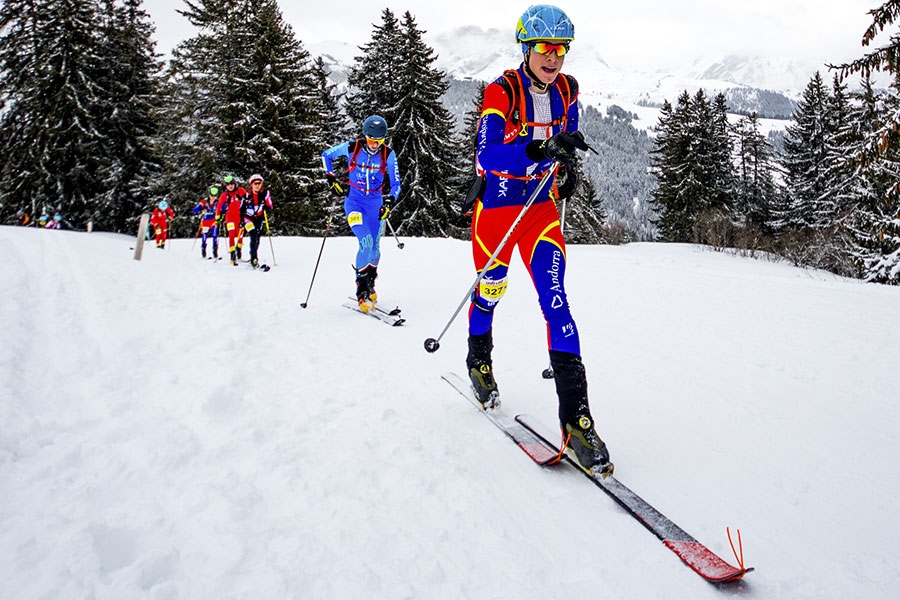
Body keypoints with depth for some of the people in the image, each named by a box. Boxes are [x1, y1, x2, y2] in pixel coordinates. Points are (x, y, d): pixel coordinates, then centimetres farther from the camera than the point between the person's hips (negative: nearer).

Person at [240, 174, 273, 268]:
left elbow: (269, 206, -3)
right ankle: (254, 259, -21)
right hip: (249, 218, -2)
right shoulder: (248, 195, -8)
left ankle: (253, 255, 21)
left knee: (257, 238, 4)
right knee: (253, 236, -17)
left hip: (259, 218, 2)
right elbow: (242, 209, 2)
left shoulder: (265, 193, -8)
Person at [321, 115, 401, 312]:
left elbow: (396, 184, -1)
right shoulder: (351, 147, -10)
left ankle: (370, 286, 29)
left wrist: (389, 201, -19)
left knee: (375, 248, 6)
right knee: (366, 242, -21)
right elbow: (326, 155, 8)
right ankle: (362, 290, -9)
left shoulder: (388, 154, -7)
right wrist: (332, 179, 1)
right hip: (354, 200, -2)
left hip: (376, 203, 3)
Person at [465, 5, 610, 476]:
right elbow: (486, 155, -28)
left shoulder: (566, 89, 1)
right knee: (489, 291, 13)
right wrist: (538, 149, -39)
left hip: (541, 207, 3)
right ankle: (478, 361, 46)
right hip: (496, 207, -3)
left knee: (556, 301, -11)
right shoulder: (502, 91, -15)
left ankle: (575, 415, -13)